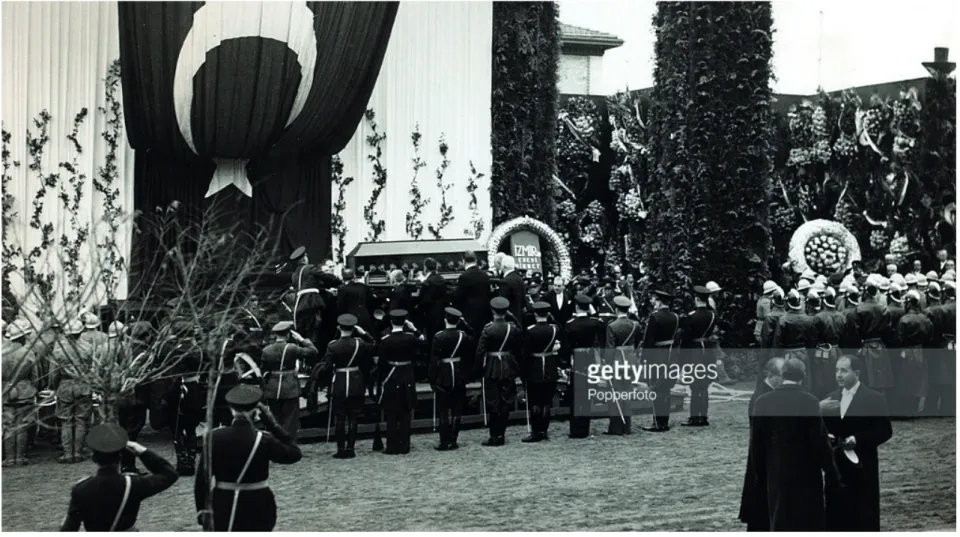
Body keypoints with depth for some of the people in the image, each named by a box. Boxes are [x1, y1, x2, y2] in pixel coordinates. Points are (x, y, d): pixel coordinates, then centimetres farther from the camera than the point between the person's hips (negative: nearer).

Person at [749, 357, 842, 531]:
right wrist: (832, 474, -1)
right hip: (806, 475, -3)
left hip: (775, 476, 3)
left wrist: (758, 475, 13)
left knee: (779, 525, 10)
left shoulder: (763, 402, -1)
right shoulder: (809, 402, -12)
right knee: (810, 526, 6)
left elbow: (756, 443, 4)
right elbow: (820, 441, -10)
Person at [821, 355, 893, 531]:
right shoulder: (830, 399, 13)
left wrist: (857, 440, -17)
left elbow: (885, 431, -6)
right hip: (836, 468, 5)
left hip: (861, 469, -5)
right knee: (836, 520, 3)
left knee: (864, 522, -3)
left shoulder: (874, 398, -2)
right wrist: (819, 410, -9)